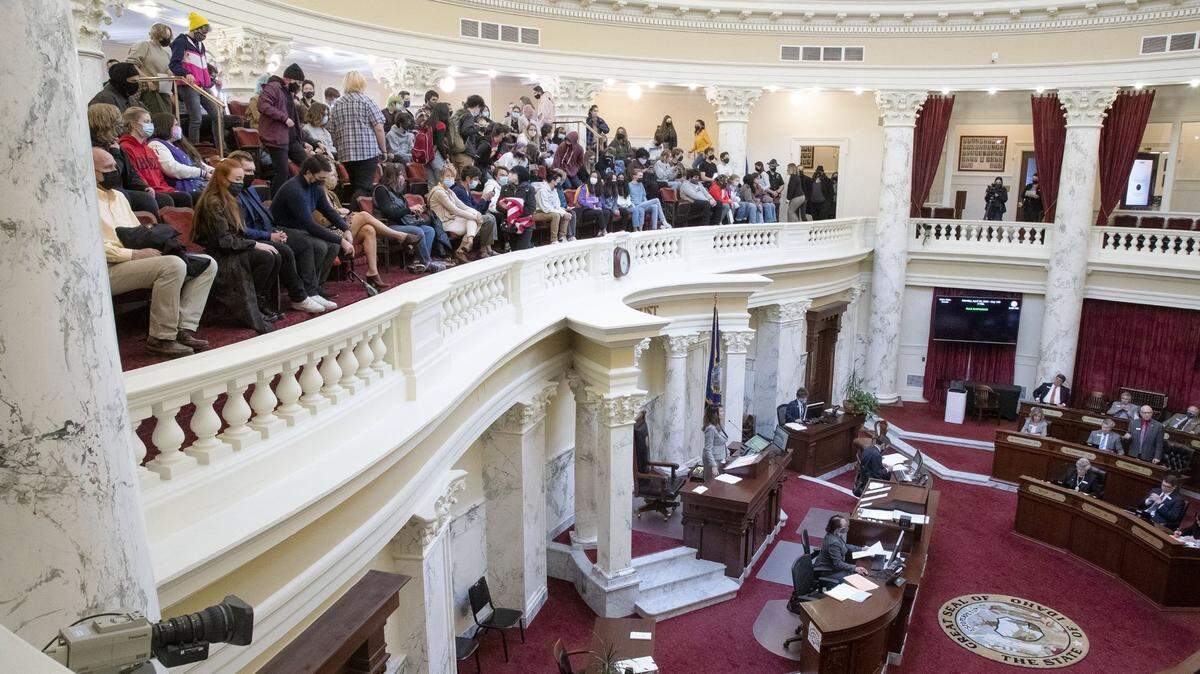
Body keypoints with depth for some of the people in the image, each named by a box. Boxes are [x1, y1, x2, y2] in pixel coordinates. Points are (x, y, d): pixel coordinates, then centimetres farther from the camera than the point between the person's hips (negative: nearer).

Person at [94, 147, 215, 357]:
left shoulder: (118, 196, 26)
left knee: (208, 264, -4)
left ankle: (184, 328, -15)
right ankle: (161, 338, -25)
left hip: (133, 259, 9)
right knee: (174, 265, -35)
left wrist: (153, 248, 7)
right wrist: (133, 254, -20)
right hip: (109, 270, -9)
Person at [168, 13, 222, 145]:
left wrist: (211, 77, 19)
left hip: (204, 86, 8)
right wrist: (186, 74, -28)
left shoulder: (200, 44, 22)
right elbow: (173, 64, -12)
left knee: (217, 114, 3)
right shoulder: (181, 42, -3)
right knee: (196, 118, -12)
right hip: (189, 85, -8)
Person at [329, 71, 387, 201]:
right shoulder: (367, 102, -4)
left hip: (345, 154, 5)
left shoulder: (337, 105, 9)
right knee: (364, 188, -7)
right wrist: (383, 150, 0)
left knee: (355, 187, 16)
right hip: (368, 151, -5)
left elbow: (333, 132, 10)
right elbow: (378, 128, -9)